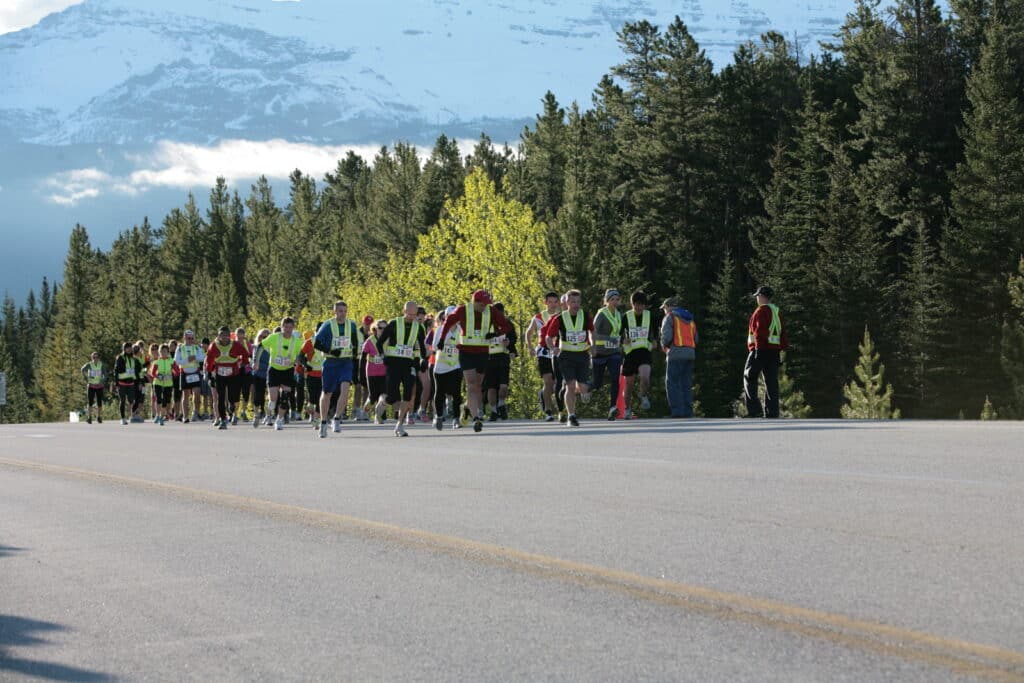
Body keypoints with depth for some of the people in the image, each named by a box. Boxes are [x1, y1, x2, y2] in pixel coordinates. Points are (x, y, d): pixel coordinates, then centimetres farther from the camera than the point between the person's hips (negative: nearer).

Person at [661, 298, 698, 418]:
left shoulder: (670, 318, 0)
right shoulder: (690, 320, 22)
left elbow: (666, 336, -13)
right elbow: (695, 339, 18)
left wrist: (664, 346, 8)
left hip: (676, 354, -7)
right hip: (690, 353, 7)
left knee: (672, 384, -5)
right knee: (687, 385, 9)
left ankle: (677, 411, -13)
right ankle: (688, 412, 4)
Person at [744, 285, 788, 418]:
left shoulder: (761, 310, -8)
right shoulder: (777, 312, 17)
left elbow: (760, 331, -18)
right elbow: (783, 332, 17)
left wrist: (758, 347, -21)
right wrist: (783, 348, 17)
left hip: (760, 350, -7)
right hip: (774, 351, 7)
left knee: (750, 378, 1)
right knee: (771, 382, 6)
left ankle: (754, 408, -9)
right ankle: (772, 413, 3)